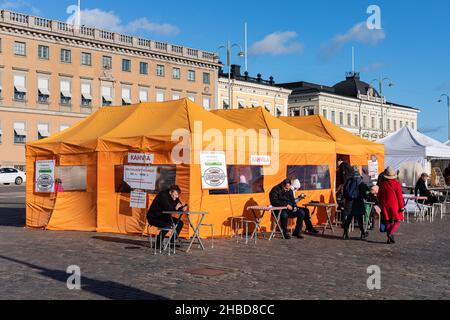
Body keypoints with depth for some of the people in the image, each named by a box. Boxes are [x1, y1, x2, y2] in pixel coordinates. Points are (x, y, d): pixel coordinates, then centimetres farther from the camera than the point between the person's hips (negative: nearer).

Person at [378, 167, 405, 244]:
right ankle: (391, 233, -17)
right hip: (394, 205, -4)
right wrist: (402, 207, -6)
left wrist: (381, 205, 23)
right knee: (397, 221, 6)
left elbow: (379, 196, 11)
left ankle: (389, 239, 9)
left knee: (388, 222, 10)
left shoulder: (383, 184, 3)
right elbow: (400, 196, -11)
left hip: (385, 205, 4)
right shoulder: (397, 184, -9)